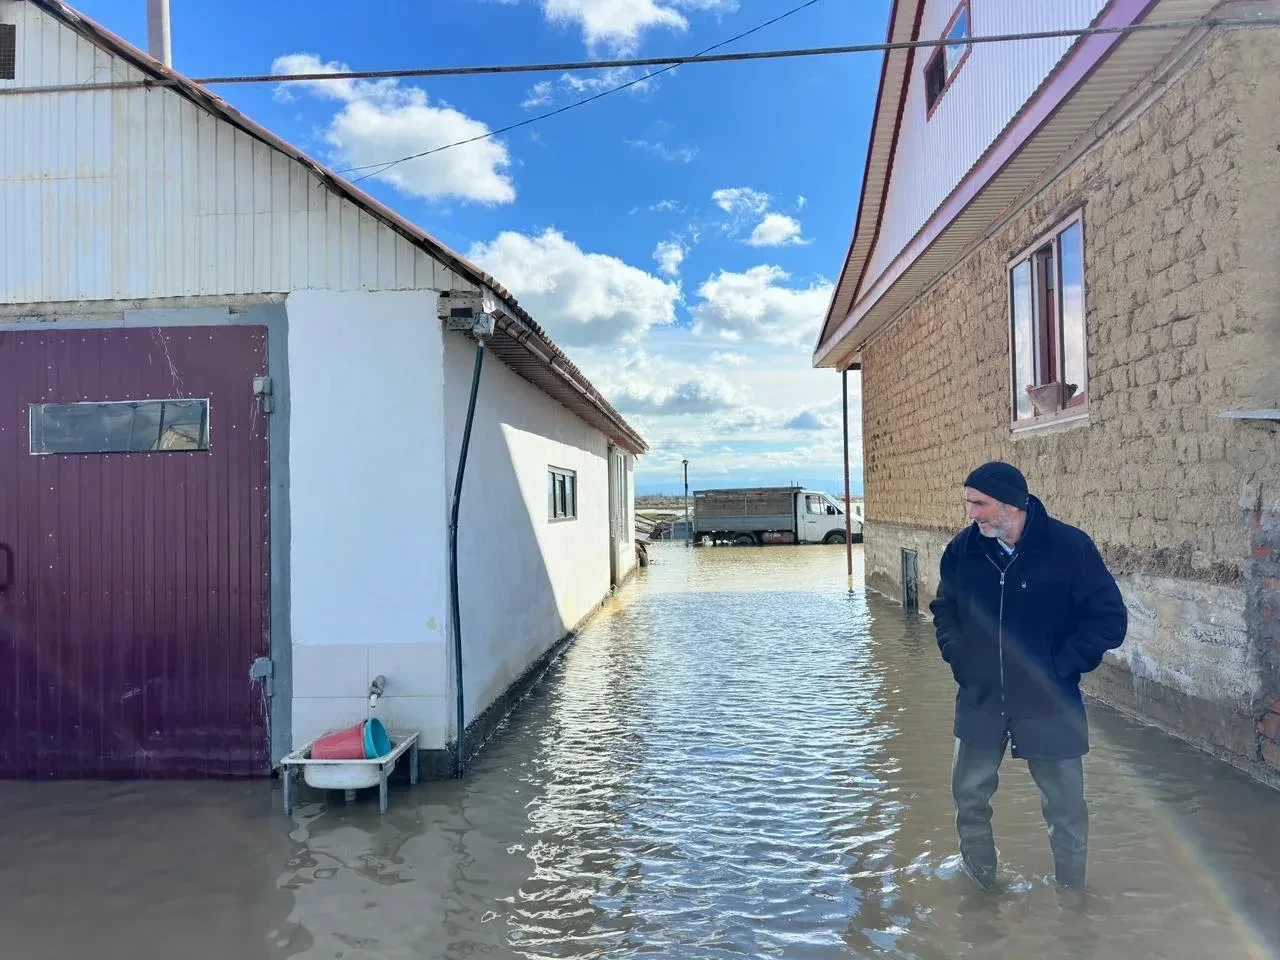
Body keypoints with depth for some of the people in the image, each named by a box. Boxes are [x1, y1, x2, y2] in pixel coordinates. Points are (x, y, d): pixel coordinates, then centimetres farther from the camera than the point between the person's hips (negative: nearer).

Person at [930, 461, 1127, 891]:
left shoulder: (1070, 546, -15)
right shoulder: (963, 549, -4)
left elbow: (1109, 619, -10)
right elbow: (944, 610, 12)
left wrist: (1061, 667, -14)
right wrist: (957, 655, -2)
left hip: (1049, 705, -3)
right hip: (980, 699, 3)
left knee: (1065, 807, 12)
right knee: (969, 794, 15)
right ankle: (979, 879, 38)